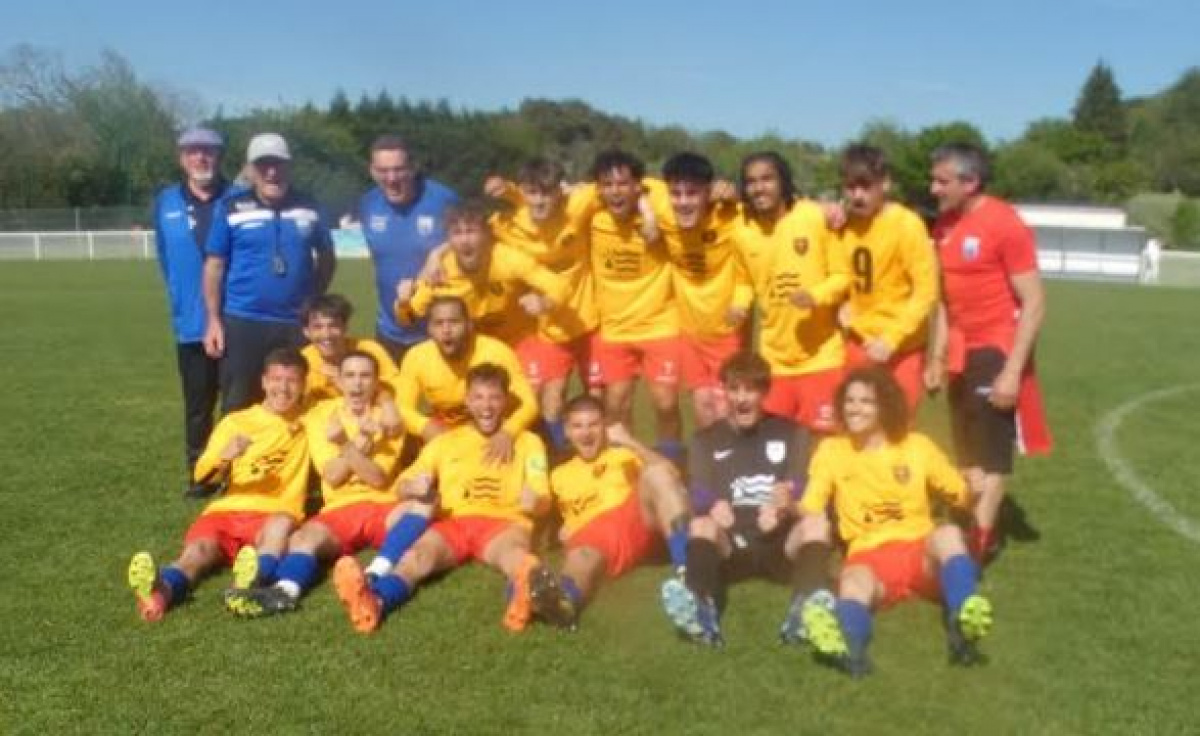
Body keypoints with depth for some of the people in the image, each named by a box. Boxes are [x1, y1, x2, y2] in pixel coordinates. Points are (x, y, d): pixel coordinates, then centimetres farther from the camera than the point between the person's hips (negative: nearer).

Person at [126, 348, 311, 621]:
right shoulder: (235, 422, 12)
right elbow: (201, 476, 2)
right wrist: (225, 456, -19)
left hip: (271, 515, -1)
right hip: (228, 509, 1)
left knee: (282, 524, -37)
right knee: (198, 549, -31)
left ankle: (253, 583, -65)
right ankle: (162, 591, -62)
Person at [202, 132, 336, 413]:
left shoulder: (309, 207, 5)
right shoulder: (231, 209, -2)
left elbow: (327, 258, 16)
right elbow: (214, 266, 1)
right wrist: (213, 319, -3)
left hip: (297, 323, 2)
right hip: (243, 322, -2)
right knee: (238, 407, 6)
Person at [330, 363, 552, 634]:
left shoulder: (527, 442, 18)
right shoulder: (445, 441, 23)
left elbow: (542, 502, 9)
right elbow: (404, 486, 14)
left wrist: (534, 500, -18)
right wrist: (414, 486, -12)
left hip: (503, 522, -1)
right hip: (454, 521, 2)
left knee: (512, 548, -39)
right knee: (421, 551, -33)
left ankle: (528, 587, -73)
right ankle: (374, 600, -63)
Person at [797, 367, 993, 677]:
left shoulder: (917, 446, 10)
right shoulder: (831, 450, 8)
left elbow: (960, 497, 17)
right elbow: (809, 511, 3)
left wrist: (975, 491, -4)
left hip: (921, 553, 2)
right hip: (869, 557, -1)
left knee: (949, 534, -33)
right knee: (854, 580, -37)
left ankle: (963, 623, -50)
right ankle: (846, 645, -68)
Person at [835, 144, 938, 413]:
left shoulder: (907, 224, -15)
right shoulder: (844, 224, 2)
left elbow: (927, 289, -16)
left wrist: (892, 338, -22)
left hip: (901, 347, -5)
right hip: (859, 342, 5)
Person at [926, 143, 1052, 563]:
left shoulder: (1005, 224, -16)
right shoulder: (944, 226, 6)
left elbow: (1034, 303, -17)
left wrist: (1013, 370, -21)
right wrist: (937, 357, 11)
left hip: (997, 351, -7)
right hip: (961, 354, 8)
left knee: (991, 454, 1)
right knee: (969, 451, 13)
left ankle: (977, 542, 8)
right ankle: (983, 533, 24)